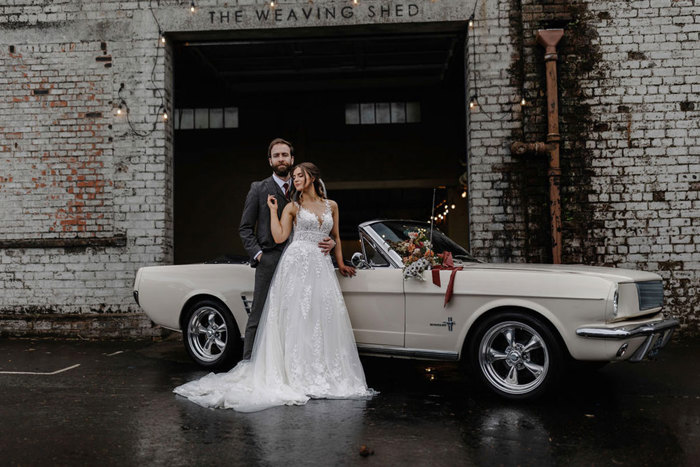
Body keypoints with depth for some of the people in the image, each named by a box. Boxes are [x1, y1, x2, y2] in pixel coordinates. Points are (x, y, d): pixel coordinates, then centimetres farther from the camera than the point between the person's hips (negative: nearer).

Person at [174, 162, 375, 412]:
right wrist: (273, 209, 1)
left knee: (324, 317, -1)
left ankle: (324, 375, 7)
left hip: (322, 266, 3)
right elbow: (279, 237, -3)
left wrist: (340, 264, 22)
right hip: (296, 262, -3)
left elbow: (335, 236, 22)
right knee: (297, 318, -6)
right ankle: (297, 374, -3)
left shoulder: (331, 206, 14)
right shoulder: (292, 207, 8)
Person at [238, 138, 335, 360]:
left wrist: (329, 242, -3)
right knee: (258, 319, -3)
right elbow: (245, 228, 6)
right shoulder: (259, 189, 7)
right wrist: (257, 254, -6)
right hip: (269, 263, -3)